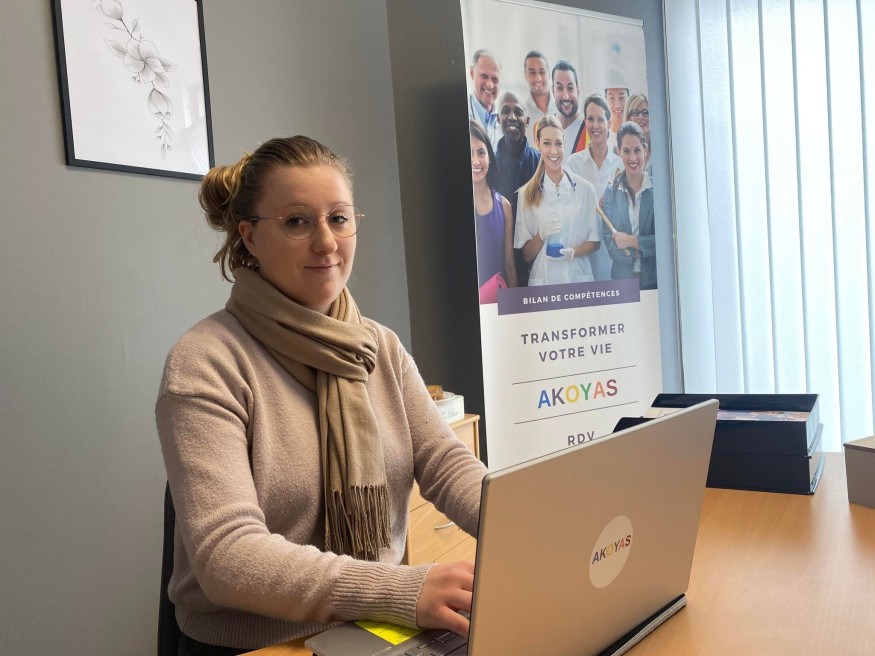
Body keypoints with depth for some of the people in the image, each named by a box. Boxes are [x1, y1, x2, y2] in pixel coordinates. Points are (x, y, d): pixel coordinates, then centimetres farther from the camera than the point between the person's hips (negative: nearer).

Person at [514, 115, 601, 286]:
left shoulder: (585, 189, 2)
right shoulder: (527, 194, 1)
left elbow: (595, 241, 7)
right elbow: (526, 256, 3)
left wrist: (572, 252, -12)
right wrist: (541, 235, -16)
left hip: (580, 277, 1)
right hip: (542, 280, 0)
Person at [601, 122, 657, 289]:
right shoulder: (610, 193, 4)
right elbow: (610, 241, -2)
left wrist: (632, 241, -12)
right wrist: (646, 247, -12)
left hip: (656, 280, -1)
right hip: (622, 280, 2)